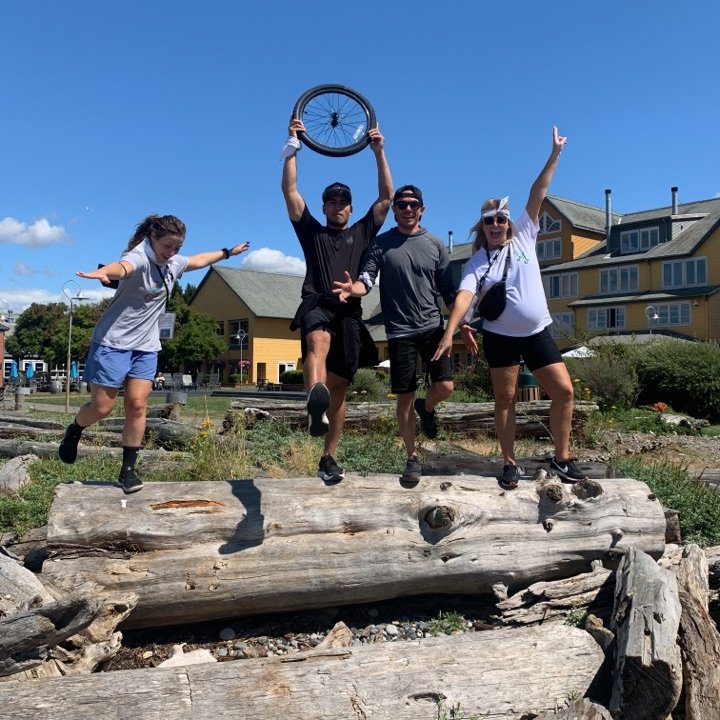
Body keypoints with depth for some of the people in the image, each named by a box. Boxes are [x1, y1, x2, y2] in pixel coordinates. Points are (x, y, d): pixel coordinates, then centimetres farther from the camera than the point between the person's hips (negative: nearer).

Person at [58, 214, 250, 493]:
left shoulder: (173, 263, 5)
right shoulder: (139, 258, -20)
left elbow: (199, 260, 27)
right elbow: (122, 267, -45)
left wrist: (227, 252, 38)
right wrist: (103, 272, -68)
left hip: (145, 347, 6)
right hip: (113, 342, -6)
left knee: (137, 405, -2)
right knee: (102, 406, 0)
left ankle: (128, 469, 7)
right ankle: (74, 431, 33)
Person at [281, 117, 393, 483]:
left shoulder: (362, 233, 23)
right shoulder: (312, 231, 20)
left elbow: (386, 197, 16)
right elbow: (289, 190, 13)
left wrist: (379, 152, 10)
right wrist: (293, 146, 7)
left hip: (349, 314, 2)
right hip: (317, 306, -2)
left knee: (338, 387, 2)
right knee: (319, 342, -38)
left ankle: (328, 459, 11)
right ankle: (315, 403, -68)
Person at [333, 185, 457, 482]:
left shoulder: (435, 244, 8)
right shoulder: (381, 243, 4)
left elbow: (448, 290, 10)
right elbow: (366, 280, -6)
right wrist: (352, 288, -29)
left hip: (433, 327, 2)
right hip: (400, 331, -1)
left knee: (445, 386, -12)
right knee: (404, 397, 2)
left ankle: (426, 407, 26)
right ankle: (412, 458, 17)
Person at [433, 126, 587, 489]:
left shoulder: (524, 237, 4)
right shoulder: (477, 263, -3)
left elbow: (537, 197, -1)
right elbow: (464, 296, -18)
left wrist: (554, 155, -7)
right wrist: (449, 333, -32)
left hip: (537, 332, 2)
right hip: (500, 336, -2)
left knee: (564, 390, -3)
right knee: (505, 398, 4)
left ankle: (562, 458, 10)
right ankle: (510, 463, 15)